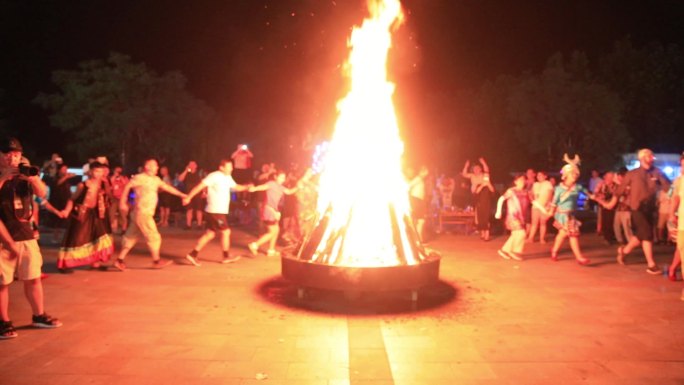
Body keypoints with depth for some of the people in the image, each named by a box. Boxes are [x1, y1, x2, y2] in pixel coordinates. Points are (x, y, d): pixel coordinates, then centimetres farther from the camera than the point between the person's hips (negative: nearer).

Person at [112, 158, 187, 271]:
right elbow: (127, 186, -14)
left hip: (146, 214, 8)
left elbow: (167, 187, 14)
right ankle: (156, 261, 12)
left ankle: (120, 260, 15)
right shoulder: (140, 177, -11)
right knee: (153, 237, 0)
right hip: (142, 213, -8)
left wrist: (181, 195, 11)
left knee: (131, 237, 10)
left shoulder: (156, 179, 13)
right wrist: (123, 203, -17)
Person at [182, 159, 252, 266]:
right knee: (226, 232, 1)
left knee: (210, 234, 9)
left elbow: (236, 187, 24)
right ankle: (227, 257, 16)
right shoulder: (215, 176, -15)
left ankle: (192, 254, 11)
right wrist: (188, 197, -23)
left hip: (220, 211, 9)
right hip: (215, 211, -9)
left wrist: (247, 187, 6)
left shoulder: (227, 177, 14)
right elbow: (200, 186, -19)